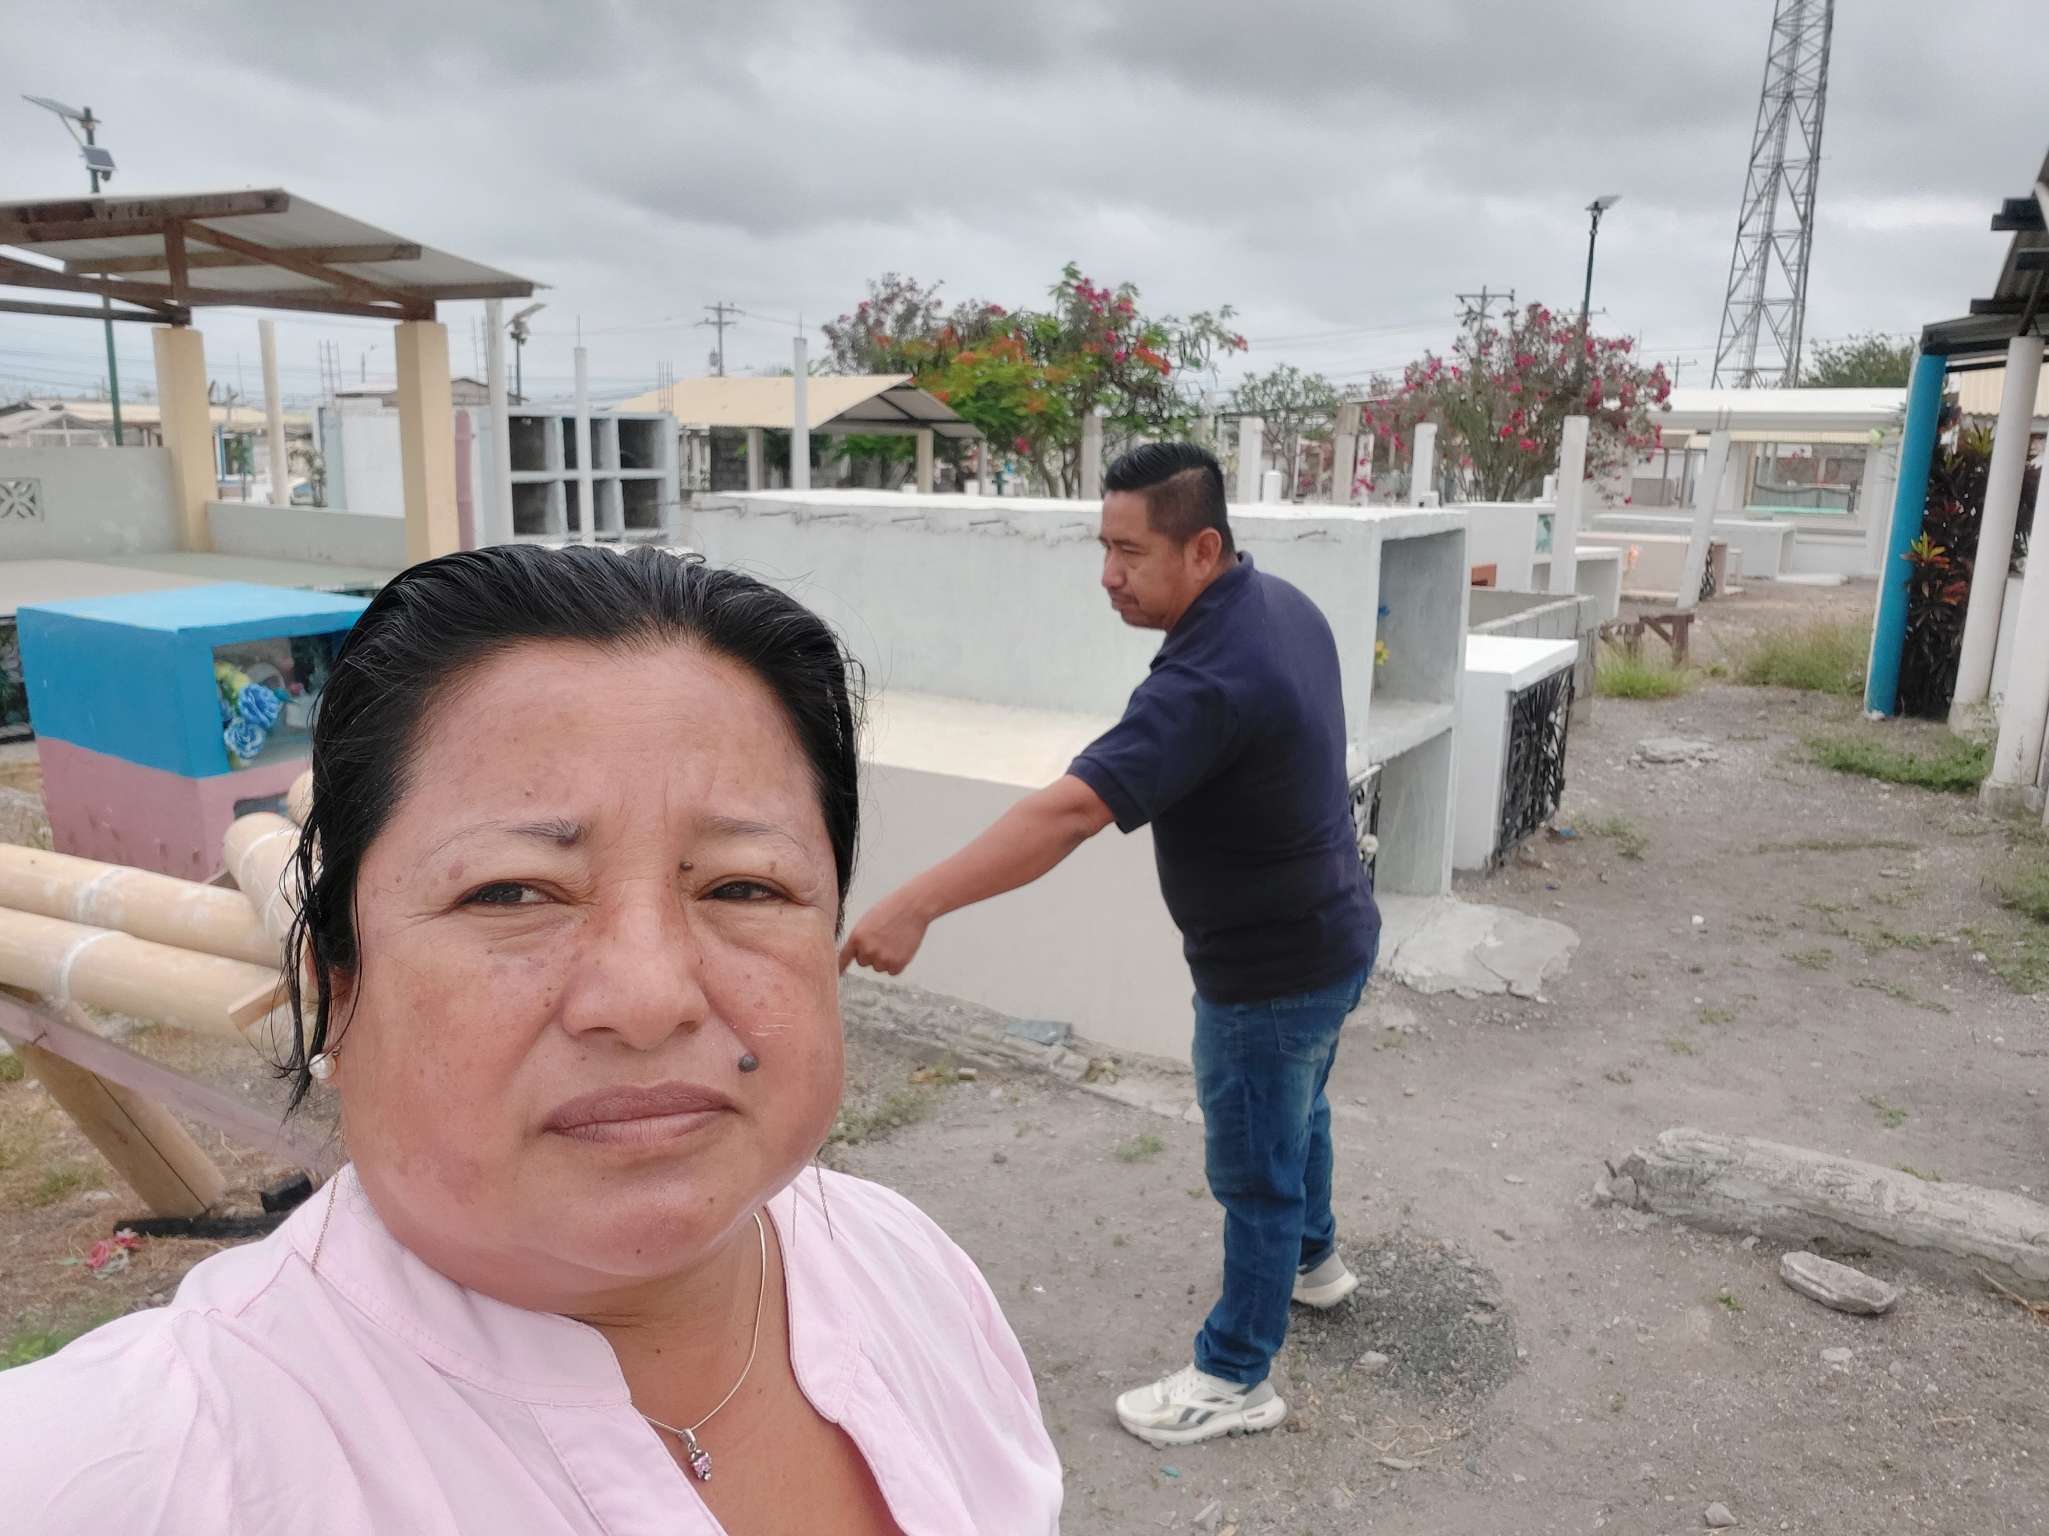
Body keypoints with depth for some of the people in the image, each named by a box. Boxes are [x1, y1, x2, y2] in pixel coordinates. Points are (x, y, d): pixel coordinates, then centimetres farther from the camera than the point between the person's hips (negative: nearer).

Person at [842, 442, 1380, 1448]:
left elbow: (1068, 811, -43)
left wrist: (916, 906, -46)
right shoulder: (1286, 605, -4)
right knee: (1294, 1113, 30)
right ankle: (1312, 1260, 55)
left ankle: (1235, 1380, 28)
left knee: (1255, 1169, 8)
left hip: (1270, 970, -9)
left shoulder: (1208, 678, -34)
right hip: (1330, 934, 9)